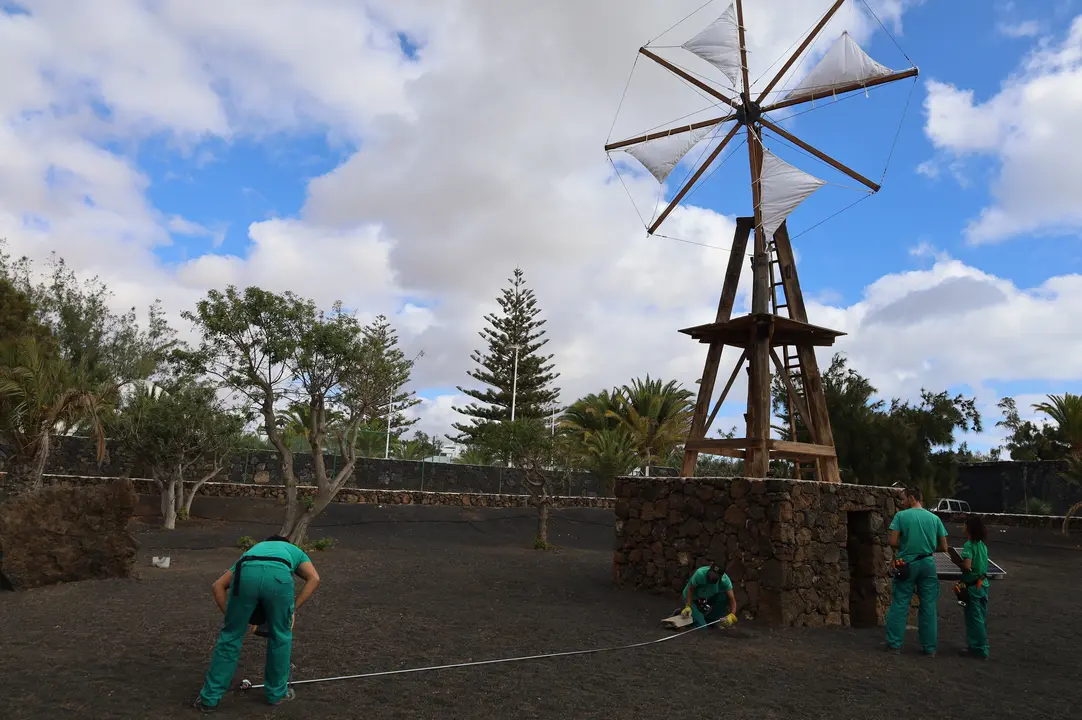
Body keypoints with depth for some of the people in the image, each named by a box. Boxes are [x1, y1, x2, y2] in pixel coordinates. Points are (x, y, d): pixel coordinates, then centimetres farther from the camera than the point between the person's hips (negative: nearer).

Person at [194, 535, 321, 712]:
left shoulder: (252, 551, 45)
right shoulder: (295, 551, 41)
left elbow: (217, 586, 32)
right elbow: (314, 578, 19)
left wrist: (229, 616, 33)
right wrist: (293, 609, 21)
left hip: (246, 574, 1)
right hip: (279, 575, -1)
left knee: (230, 636, 21)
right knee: (281, 636, 22)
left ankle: (210, 697, 30)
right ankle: (276, 692, 36)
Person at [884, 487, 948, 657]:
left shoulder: (901, 515, -6)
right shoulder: (934, 518, 3)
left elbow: (893, 542, -11)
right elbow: (943, 547, 4)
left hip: (907, 564, -3)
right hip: (928, 564, 3)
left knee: (899, 605, 5)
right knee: (929, 607, 11)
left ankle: (894, 644, 10)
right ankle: (930, 648, 18)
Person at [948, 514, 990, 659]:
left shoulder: (969, 545, -18)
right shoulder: (983, 545, 6)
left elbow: (967, 566, -26)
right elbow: (980, 564, 9)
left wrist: (956, 561, -8)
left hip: (973, 586, -8)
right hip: (983, 585, 8)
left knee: (974, 618, 3)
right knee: (980, 617, 17)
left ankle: (978, 649, 9)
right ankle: (980, 646, 28)